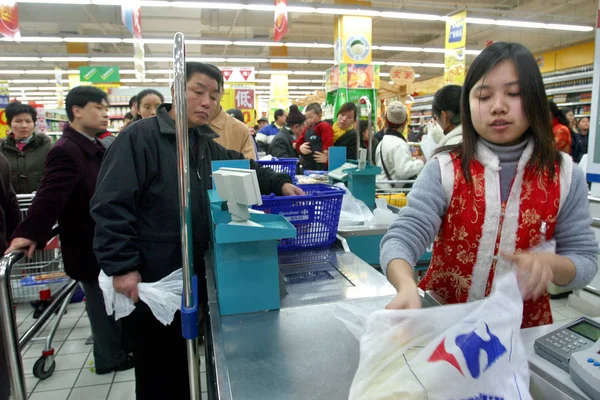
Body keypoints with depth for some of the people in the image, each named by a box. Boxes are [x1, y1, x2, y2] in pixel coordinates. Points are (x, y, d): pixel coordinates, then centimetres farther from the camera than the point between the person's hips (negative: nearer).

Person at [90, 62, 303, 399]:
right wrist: (122, 267, -23)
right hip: (149, 282, -7)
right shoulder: (139, 138, -16)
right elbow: (110, 206, -20)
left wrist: (279, 183, 3)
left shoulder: (206, 145, 8)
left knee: (181, 365, 25)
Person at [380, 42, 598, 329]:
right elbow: (402, 237, -18)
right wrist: (406, 286, -38)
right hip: (445, 320, -2)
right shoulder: (445, 170, -9)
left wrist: (549, 263, -20)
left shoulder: (565, 176, -2)